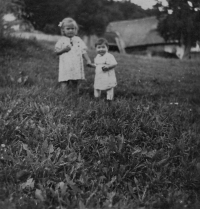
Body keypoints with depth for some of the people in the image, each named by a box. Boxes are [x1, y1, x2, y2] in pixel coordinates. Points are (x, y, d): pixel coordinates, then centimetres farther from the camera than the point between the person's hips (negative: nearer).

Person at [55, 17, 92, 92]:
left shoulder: (78, 40, 12)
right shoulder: (62, 40, 7)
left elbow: (83, 51, 11)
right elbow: (56, 51, 3)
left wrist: (88, 60, 1)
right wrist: (63, 49, -14)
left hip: (76, 66, 2)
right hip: (65, 66, -2)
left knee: (75, 83, 4)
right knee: (64, 83, -6)